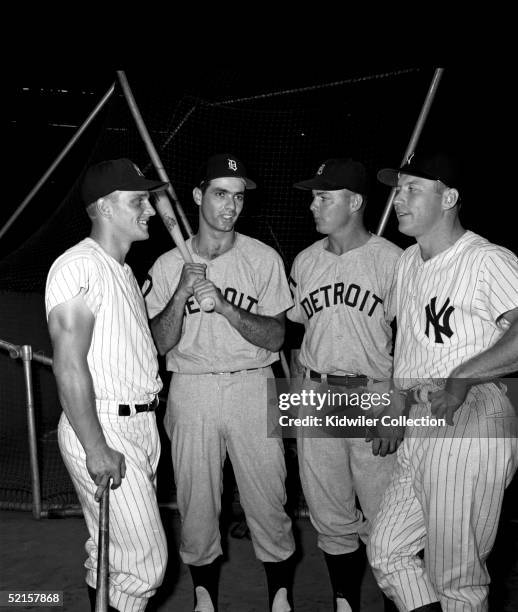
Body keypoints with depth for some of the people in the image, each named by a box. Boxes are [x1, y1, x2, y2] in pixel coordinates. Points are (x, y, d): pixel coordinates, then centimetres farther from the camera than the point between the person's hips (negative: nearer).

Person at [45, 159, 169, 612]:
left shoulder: (123, 269, 17)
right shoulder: (79, 265, -14)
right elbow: (70, 364, -19)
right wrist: (96, 448, -21)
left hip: (141, 422, 9)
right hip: (104, 426, -9)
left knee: (110, 554, 17)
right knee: (145, 561, -7)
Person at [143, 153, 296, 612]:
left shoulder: (263, 259, 1)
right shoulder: (169, 265, 4)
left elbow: (275, 337, -5)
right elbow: (161, 343, -2)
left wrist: (222, 303, -18)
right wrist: (182, 292, -17)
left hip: (252, 388, -1)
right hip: (191, 390, 1)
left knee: (268, 503, 2)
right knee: (196, 504, 8)